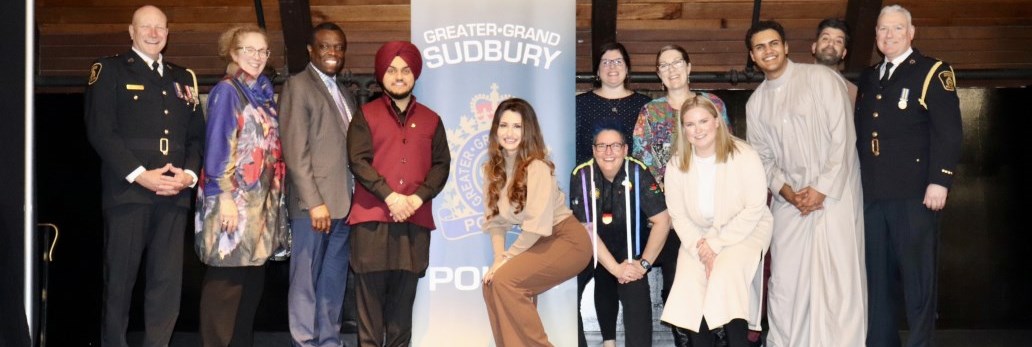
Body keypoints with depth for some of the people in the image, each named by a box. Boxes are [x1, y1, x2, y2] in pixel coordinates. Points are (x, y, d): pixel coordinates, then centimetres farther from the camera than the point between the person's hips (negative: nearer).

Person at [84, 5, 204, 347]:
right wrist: (139, 175, -14)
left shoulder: (183, 78, 20)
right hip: (128, 190, -4)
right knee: (119, 278, 0)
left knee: (167, 280, 1)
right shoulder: (109, 70, 5)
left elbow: (197, 134, 16)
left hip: (174, 194, 4)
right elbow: (100, 131, -6)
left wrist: (190, 173, -3)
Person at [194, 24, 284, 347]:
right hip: (234, 198, -7)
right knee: (226, 279, -4)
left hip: (262, 199, 8)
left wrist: (275, 195, 14)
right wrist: (224, 196, -18)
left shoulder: (263, 92, 14)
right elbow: (217, 146, -12)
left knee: (253, 278, 11)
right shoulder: (226, 91, -7)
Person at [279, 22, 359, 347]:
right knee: (305, 281, 0)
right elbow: (296, 150, -11)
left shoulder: (344, 93, 19)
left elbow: (349, 149, 16)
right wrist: (315, 201, -17)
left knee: (334, 282, 11)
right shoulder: (298, 85, -3)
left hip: (344, 204, 7)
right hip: (314, 203, -7)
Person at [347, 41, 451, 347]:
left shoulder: (431, 120, 14)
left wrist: (418, 198, -8)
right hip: (373, 216, -2)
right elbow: (359, 161, -4)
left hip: (415, 218, 2)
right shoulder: (366, 115, 7)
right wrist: (390, 196, -15)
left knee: (404, 292, 4)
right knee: (371, 289, -3)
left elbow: (441, 165, 8)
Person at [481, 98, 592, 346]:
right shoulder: (493, 169, 2)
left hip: (567, 241, -7)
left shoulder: (537, 167, -21)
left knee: (505, 279, -23)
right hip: (536, 242, 7)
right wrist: (499, 258, -13)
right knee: (491, 282, -9)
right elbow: (495, 219, 2)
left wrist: (507, 258, -18)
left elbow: (537, 225, -25)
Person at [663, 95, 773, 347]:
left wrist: (716, 244, -18)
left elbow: (754, 209, -15)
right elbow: (678, 215, -3)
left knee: (726, 272, -30)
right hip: (699, 234, 3)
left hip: (745, 231, -3)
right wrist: (700, 247, -19)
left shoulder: (744, 156, -13)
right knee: (690, 280, -22)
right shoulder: (676, 164, -2)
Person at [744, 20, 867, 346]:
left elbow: (843, 136, -8)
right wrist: (787, 192, -5)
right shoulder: (755, 103, 11)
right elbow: (762, 157, 12)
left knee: (838, 279, -6)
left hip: (834, 193, -4)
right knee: (785, 280, 3)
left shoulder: (821, 78, -3)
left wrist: (823, 189, -13)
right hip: (789, 199, 4)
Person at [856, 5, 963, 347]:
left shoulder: (933, 72, -2)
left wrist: (940, 181, -16)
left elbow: (949, 132, -9)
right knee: (878, 274, 10)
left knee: (917, 274, 1)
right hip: (872, 193, 6)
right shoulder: (868, 77, 17)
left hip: (913, 192, -6)